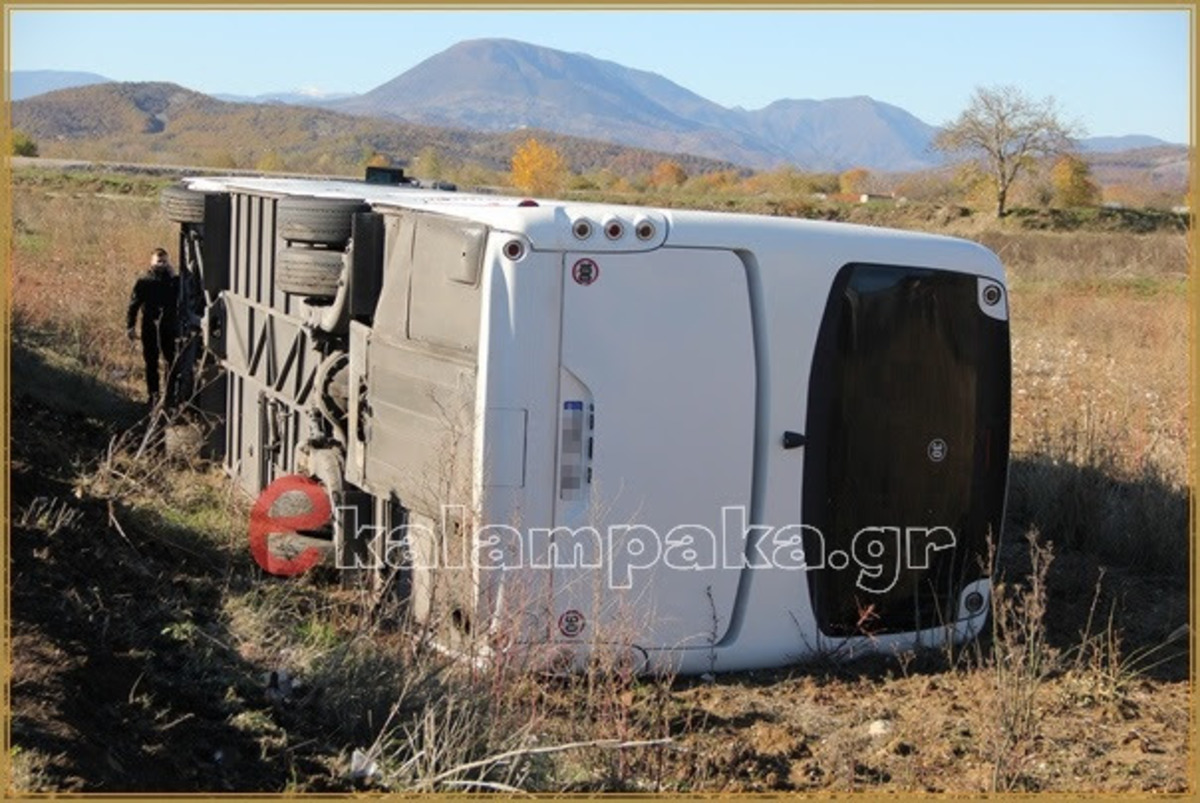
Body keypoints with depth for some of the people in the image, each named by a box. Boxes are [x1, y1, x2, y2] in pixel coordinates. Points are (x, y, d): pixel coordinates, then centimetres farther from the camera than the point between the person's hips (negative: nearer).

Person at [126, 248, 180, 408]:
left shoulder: (175, 281, 1)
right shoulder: (143, 281, -1)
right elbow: (133, 304, 0)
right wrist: (131, 326, -4)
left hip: (170, 328, 0)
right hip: (150, 328, 0)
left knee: (172, 362, -1)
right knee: (151, 363, 8)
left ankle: (171, 395, 8)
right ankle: (153, 395, 18)